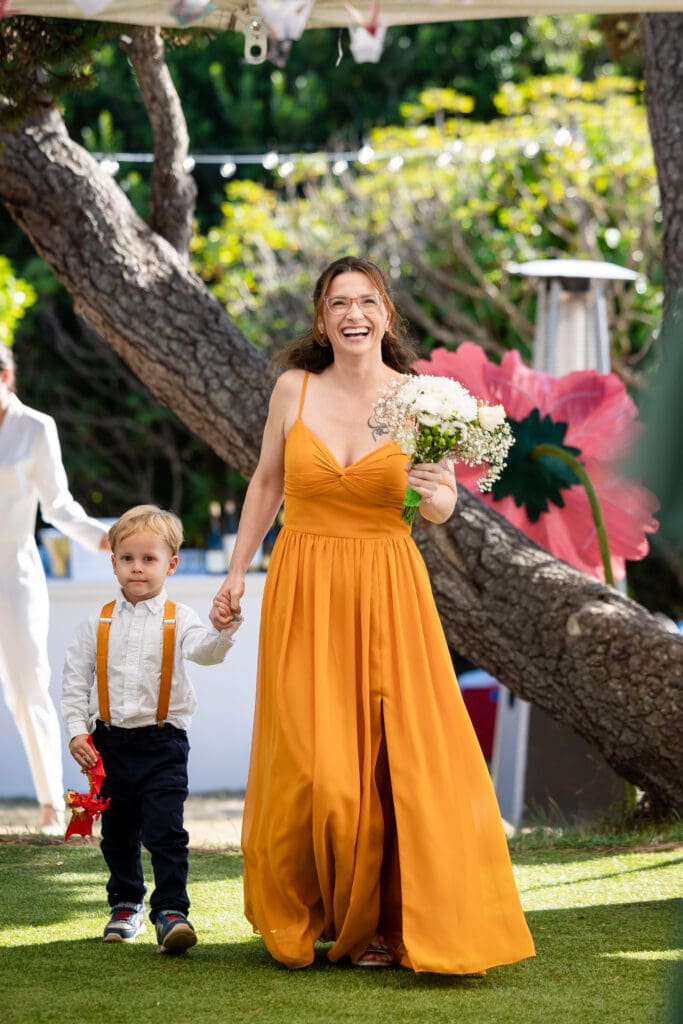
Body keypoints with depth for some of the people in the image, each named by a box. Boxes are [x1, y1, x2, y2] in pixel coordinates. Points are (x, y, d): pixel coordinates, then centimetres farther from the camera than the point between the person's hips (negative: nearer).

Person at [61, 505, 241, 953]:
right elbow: (75, 682, 7)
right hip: (110, 743, 3)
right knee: (118, 833, 15)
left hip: (162, 743, -3)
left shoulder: (178, 619, -4)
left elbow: (204, 651, -24)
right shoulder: (98, 625, 3)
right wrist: (77, 731, -3)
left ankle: (171, 911, -9)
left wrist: (222, 631, -45)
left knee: (166, 830, -11)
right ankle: (126, 906, 31)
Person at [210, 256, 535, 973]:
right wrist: (237, 572, 13)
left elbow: (442, 508, 4)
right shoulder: (294, 388, 0)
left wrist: (434, 496, -19)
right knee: (308, 765, -1)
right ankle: (303, 920, 17)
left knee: (394, 758, -3)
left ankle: (384, 923, 10)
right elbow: (267, 482, 13)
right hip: (304, 590, 0)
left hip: (387, 591, 0)